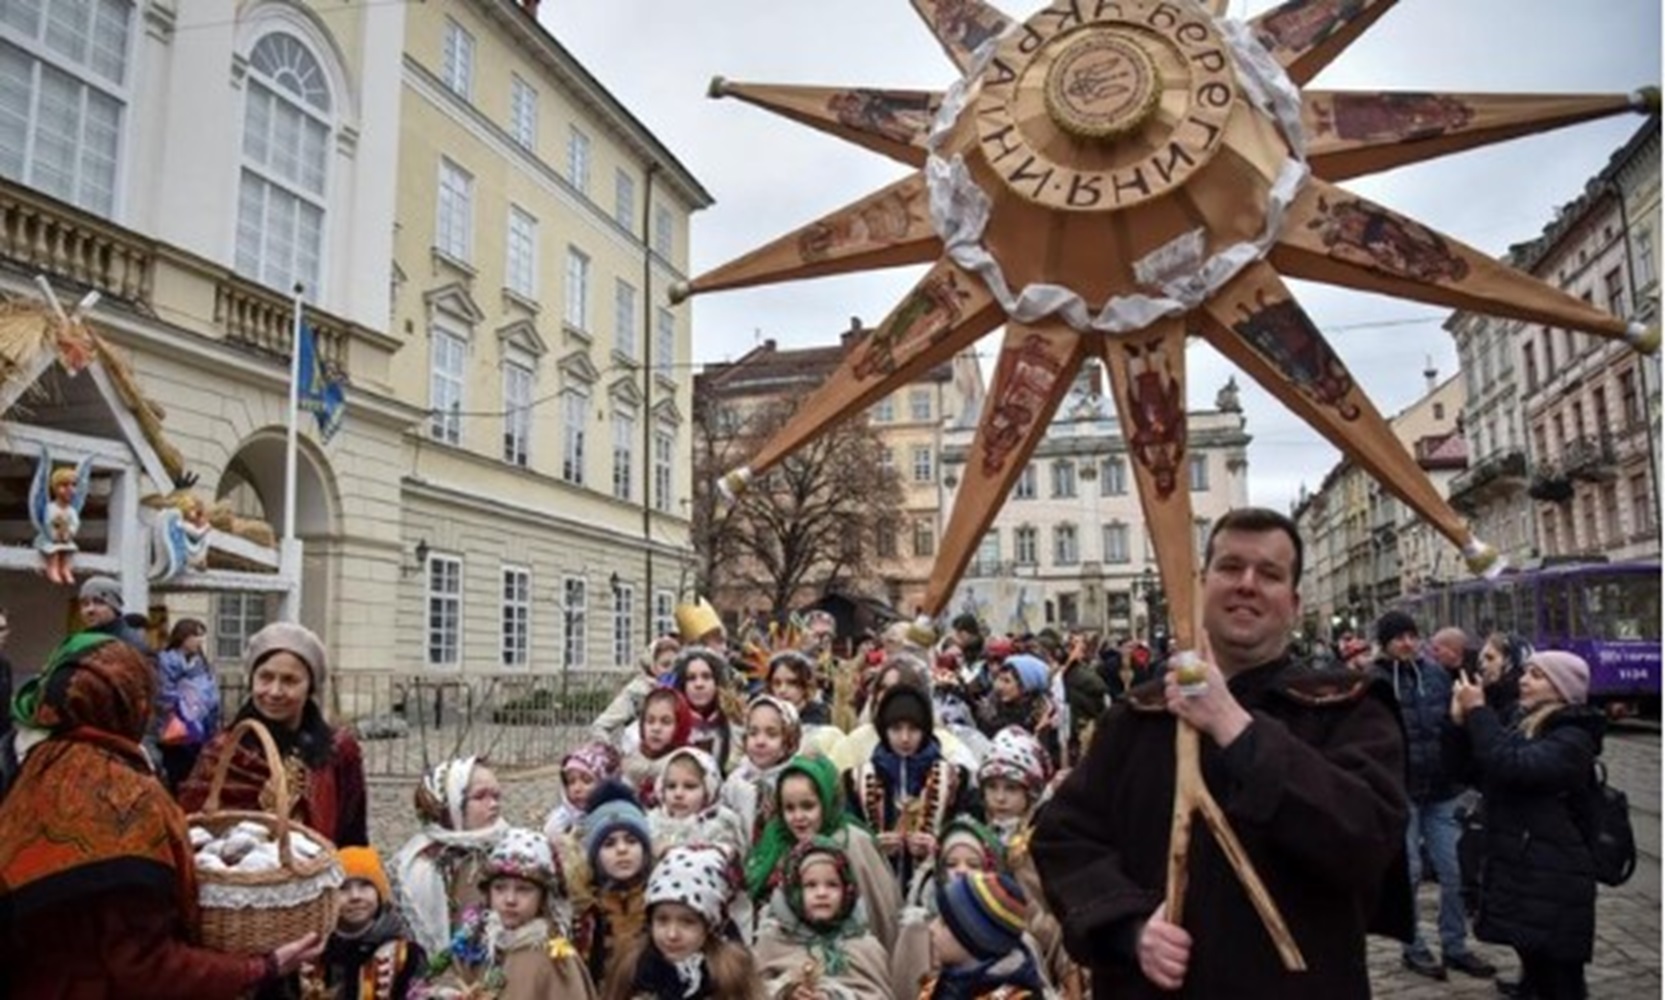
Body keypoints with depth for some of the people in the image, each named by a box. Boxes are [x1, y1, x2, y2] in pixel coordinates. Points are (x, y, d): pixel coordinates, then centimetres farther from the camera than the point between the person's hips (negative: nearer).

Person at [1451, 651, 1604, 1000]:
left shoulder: (1572, 740, -15)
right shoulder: (1526, 727, 12)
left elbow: (1513, 766, -31)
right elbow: (1485, 776, 14)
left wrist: (1479, 711, -22)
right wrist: (1464, 724, -1)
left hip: (1553, 883, -8)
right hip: (1517, 872, 8)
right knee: (1538, 969, 22)